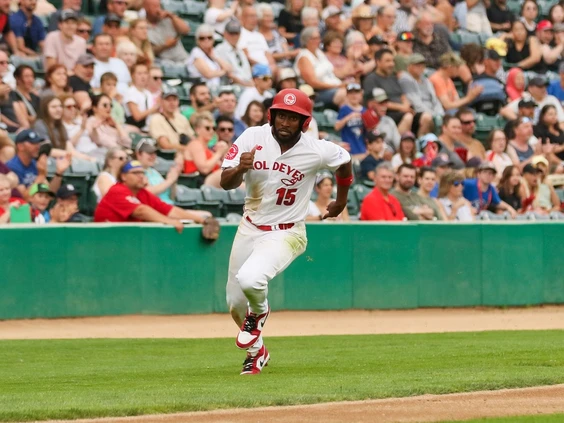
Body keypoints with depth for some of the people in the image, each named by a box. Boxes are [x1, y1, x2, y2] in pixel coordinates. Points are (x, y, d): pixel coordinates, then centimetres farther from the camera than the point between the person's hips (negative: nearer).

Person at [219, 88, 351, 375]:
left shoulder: (317, 151, -15)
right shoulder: (252, 138, -12)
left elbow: (344, 162, 7)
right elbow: (225, 182, -16)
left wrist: (341, 201, 20)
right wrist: (240, 168, -38)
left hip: (286, 234, -4)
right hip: (249, 229, 4)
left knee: (250, 279, -30)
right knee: (235, 302, 11)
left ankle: (259, 311, 7)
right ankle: (256, 352, 42)